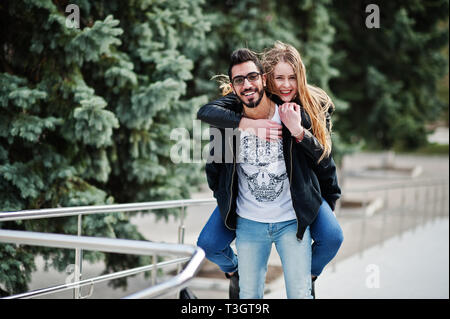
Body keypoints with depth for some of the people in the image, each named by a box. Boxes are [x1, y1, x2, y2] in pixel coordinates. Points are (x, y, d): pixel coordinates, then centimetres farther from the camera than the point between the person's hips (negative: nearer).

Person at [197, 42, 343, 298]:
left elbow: (322, 156, -17)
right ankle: (236, 271, 27)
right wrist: (248, 123, -41)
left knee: (332, 238, -21)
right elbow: (206, 112, -27)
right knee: (208, 245, -12)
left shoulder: (316, 105, -9)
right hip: (249, 186, 0)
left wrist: (298, 130, -36)